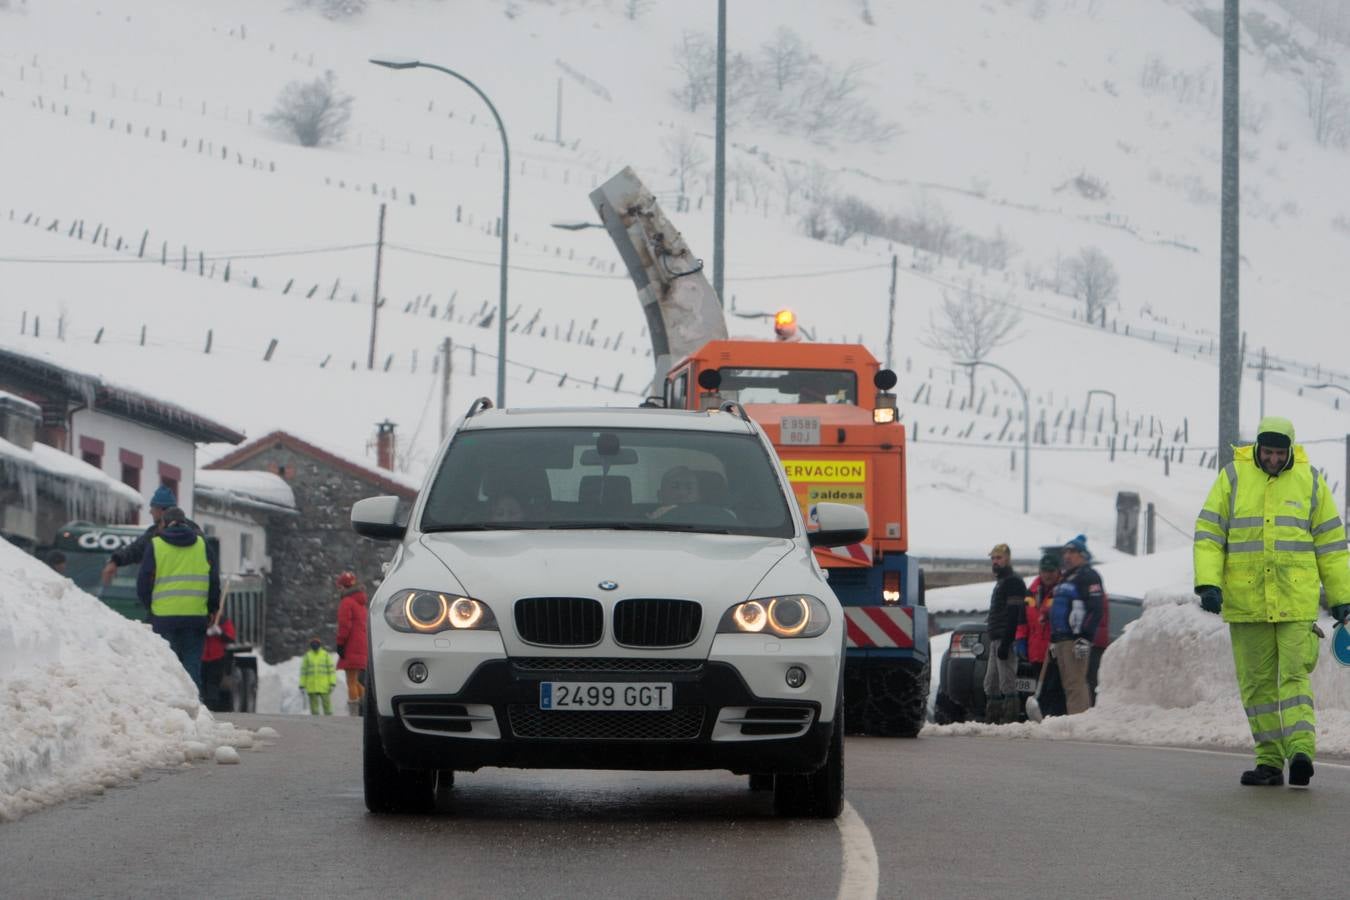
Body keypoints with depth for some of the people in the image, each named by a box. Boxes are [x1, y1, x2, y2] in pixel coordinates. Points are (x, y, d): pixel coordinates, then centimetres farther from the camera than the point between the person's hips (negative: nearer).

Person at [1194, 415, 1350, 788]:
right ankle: (1270, 761, 9)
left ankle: (1301, 750, -22)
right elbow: (1208, 533, 3)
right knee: (1257, 682, 4)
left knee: (1295, 675, -13)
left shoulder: (1310, 481, 6)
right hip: (1246, 601, 1)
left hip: (1297, 602, -1)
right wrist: (1208, 583, -10)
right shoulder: (1233, 477, 4)